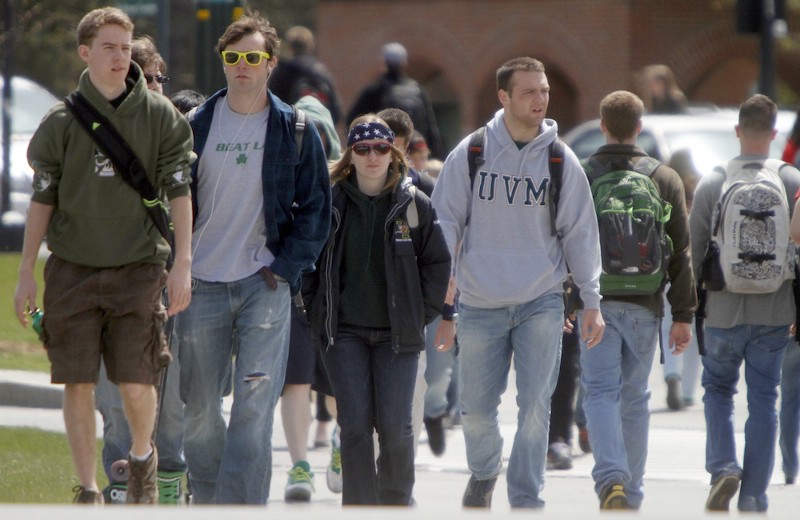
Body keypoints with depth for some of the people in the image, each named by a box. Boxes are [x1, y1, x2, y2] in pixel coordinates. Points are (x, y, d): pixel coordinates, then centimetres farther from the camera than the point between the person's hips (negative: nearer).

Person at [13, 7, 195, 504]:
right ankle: (88, 490, 10)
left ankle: (143, 457, 24)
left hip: (136, 267, -1)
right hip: (73, 268, 1)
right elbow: (43, 198, 7)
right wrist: (27, 273, 5)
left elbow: (180, 192, 1)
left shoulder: (159, 115, 1)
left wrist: (183, 264, -6)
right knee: (78, 384, -1)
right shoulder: (63, 120, 2)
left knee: (136, 383, -6)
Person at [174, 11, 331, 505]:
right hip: (202, 285, 2)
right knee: (198, 408, 7)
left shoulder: (296, 130, 3)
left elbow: (316, 208, 5)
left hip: (264, 284, -2)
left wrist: (284, 266, -5)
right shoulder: (196, 125, 7)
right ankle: (208, 501, 22)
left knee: (253, 410, -12)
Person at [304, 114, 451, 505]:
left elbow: (438, 261, 8)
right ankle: (359, 507, -4)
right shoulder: (331, 202, 2)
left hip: (397, 333, 0)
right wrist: (317, 307, 4)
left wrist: (422, 313, 1)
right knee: (354, 424, -8)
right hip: (344, 332, 0)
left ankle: (396, 502, 19)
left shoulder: (414, 204, 1)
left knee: (395, 426, -3)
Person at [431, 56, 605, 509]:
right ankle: (484, 473, 36)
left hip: (542, 302, 0)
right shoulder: (471, 154, -2)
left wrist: (592, 301, 3)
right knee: (477, 408, 8)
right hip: (481, 303, 0)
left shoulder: (562, 161, 1)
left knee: (535, 406, -8)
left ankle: (527, 500, -1)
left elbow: (580, 233, 5)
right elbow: (447, 221, 2)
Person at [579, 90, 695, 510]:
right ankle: (632, 493, 18)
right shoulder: (666, 179, 3)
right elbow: (680, 253, 3)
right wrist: (683, 315, 7)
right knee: (635, 398, 12)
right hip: (644, 305, 2)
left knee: (600, 393, -4)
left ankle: (610, 479, -26)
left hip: (594, 302, -2)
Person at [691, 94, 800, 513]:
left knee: (718, 388, 16)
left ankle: (723, 467, -4)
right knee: (764, 401, 7)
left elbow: (695, 250, 1)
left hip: (725, 309, 0)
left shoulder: (712, 182, -4)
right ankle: (754, 494, 6)